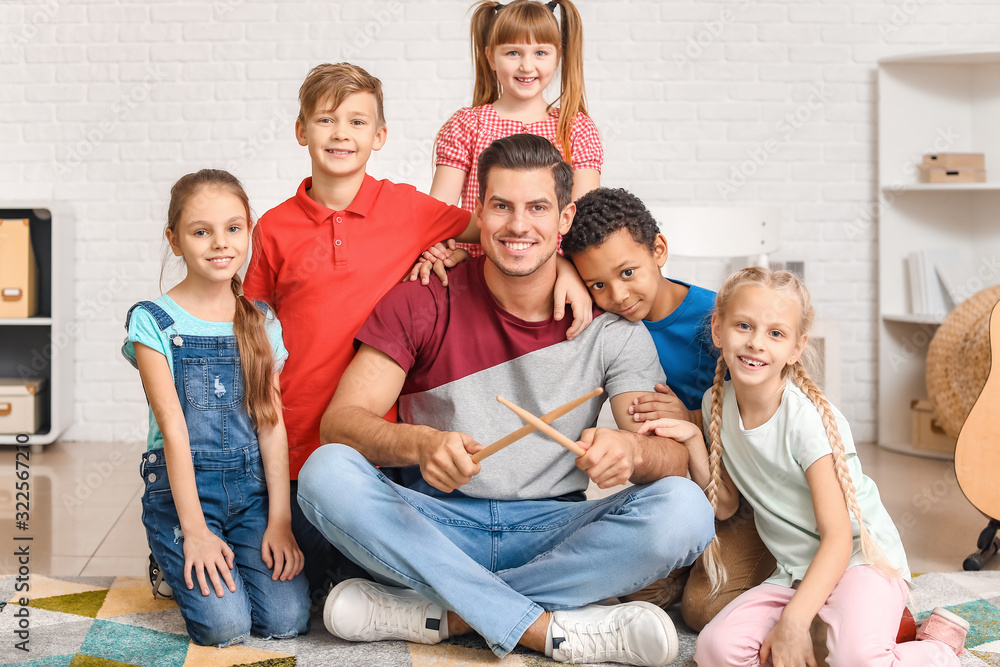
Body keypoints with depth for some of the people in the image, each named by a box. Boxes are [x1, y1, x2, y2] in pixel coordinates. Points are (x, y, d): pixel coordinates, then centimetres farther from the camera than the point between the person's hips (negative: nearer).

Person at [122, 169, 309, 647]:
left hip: (252, 486, 4)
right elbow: (173, 427, -10)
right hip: (179, 485, -3)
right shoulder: (154, 321, -4)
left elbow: (271, 423, 2)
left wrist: (279, 520, -8)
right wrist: (195, 529, -15)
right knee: (224, 624, -20)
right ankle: (179, 564, 13)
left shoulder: (262, 324, 8)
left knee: (286, 618, -13)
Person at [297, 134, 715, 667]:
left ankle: (436, 614, -23)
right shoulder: (421, 304, -2)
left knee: (685, 509, -26)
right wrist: (421, 443, -33)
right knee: (326, 471, -28)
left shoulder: (610, 326, 0)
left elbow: (674, 455, -8)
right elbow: (340, 421, -11)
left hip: (554, 532, 1)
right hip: (434, 527, 0)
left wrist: (630, 449, -34)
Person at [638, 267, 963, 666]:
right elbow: (725, 505, 10)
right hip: (794, 572, 5)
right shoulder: (717, 402, 0)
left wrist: (794, 620, -30)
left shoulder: (808, 419, -19)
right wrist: (693, 440, -6)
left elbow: (838, 537, -19)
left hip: (860, 560, -5)